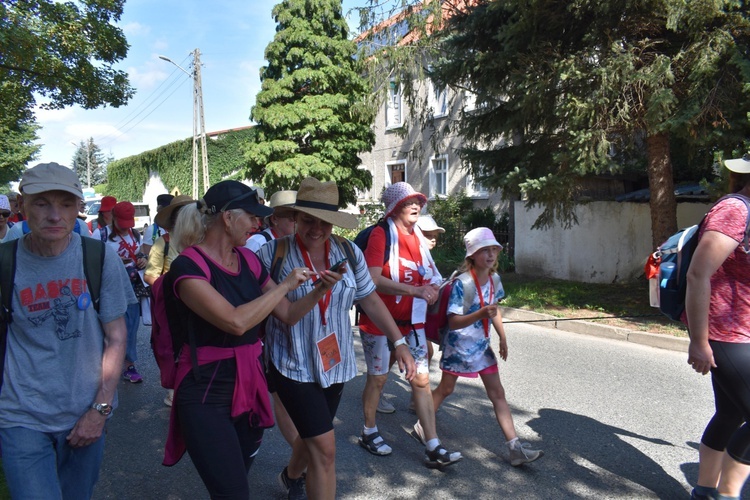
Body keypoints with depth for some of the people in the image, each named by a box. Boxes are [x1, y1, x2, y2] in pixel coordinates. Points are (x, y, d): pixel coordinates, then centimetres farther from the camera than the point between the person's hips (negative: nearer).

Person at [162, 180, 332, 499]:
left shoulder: (249, 260, 5)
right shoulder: (188, 266, -17)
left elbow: (288, 314, 10)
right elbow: (236, 322, -30)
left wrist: (319, 291, -7)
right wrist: (285, 285, -20)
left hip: (250, 387, 7)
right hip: (206, 394, -7)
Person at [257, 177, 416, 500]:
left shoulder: (349, 252, -4)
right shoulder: (274, 253, -14)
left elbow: (370, 300, 2)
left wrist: (399, 343, -2)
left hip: (335, 363, 5)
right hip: (293, 365, -5)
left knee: (313, 437, 24)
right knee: (324, 448, -6)